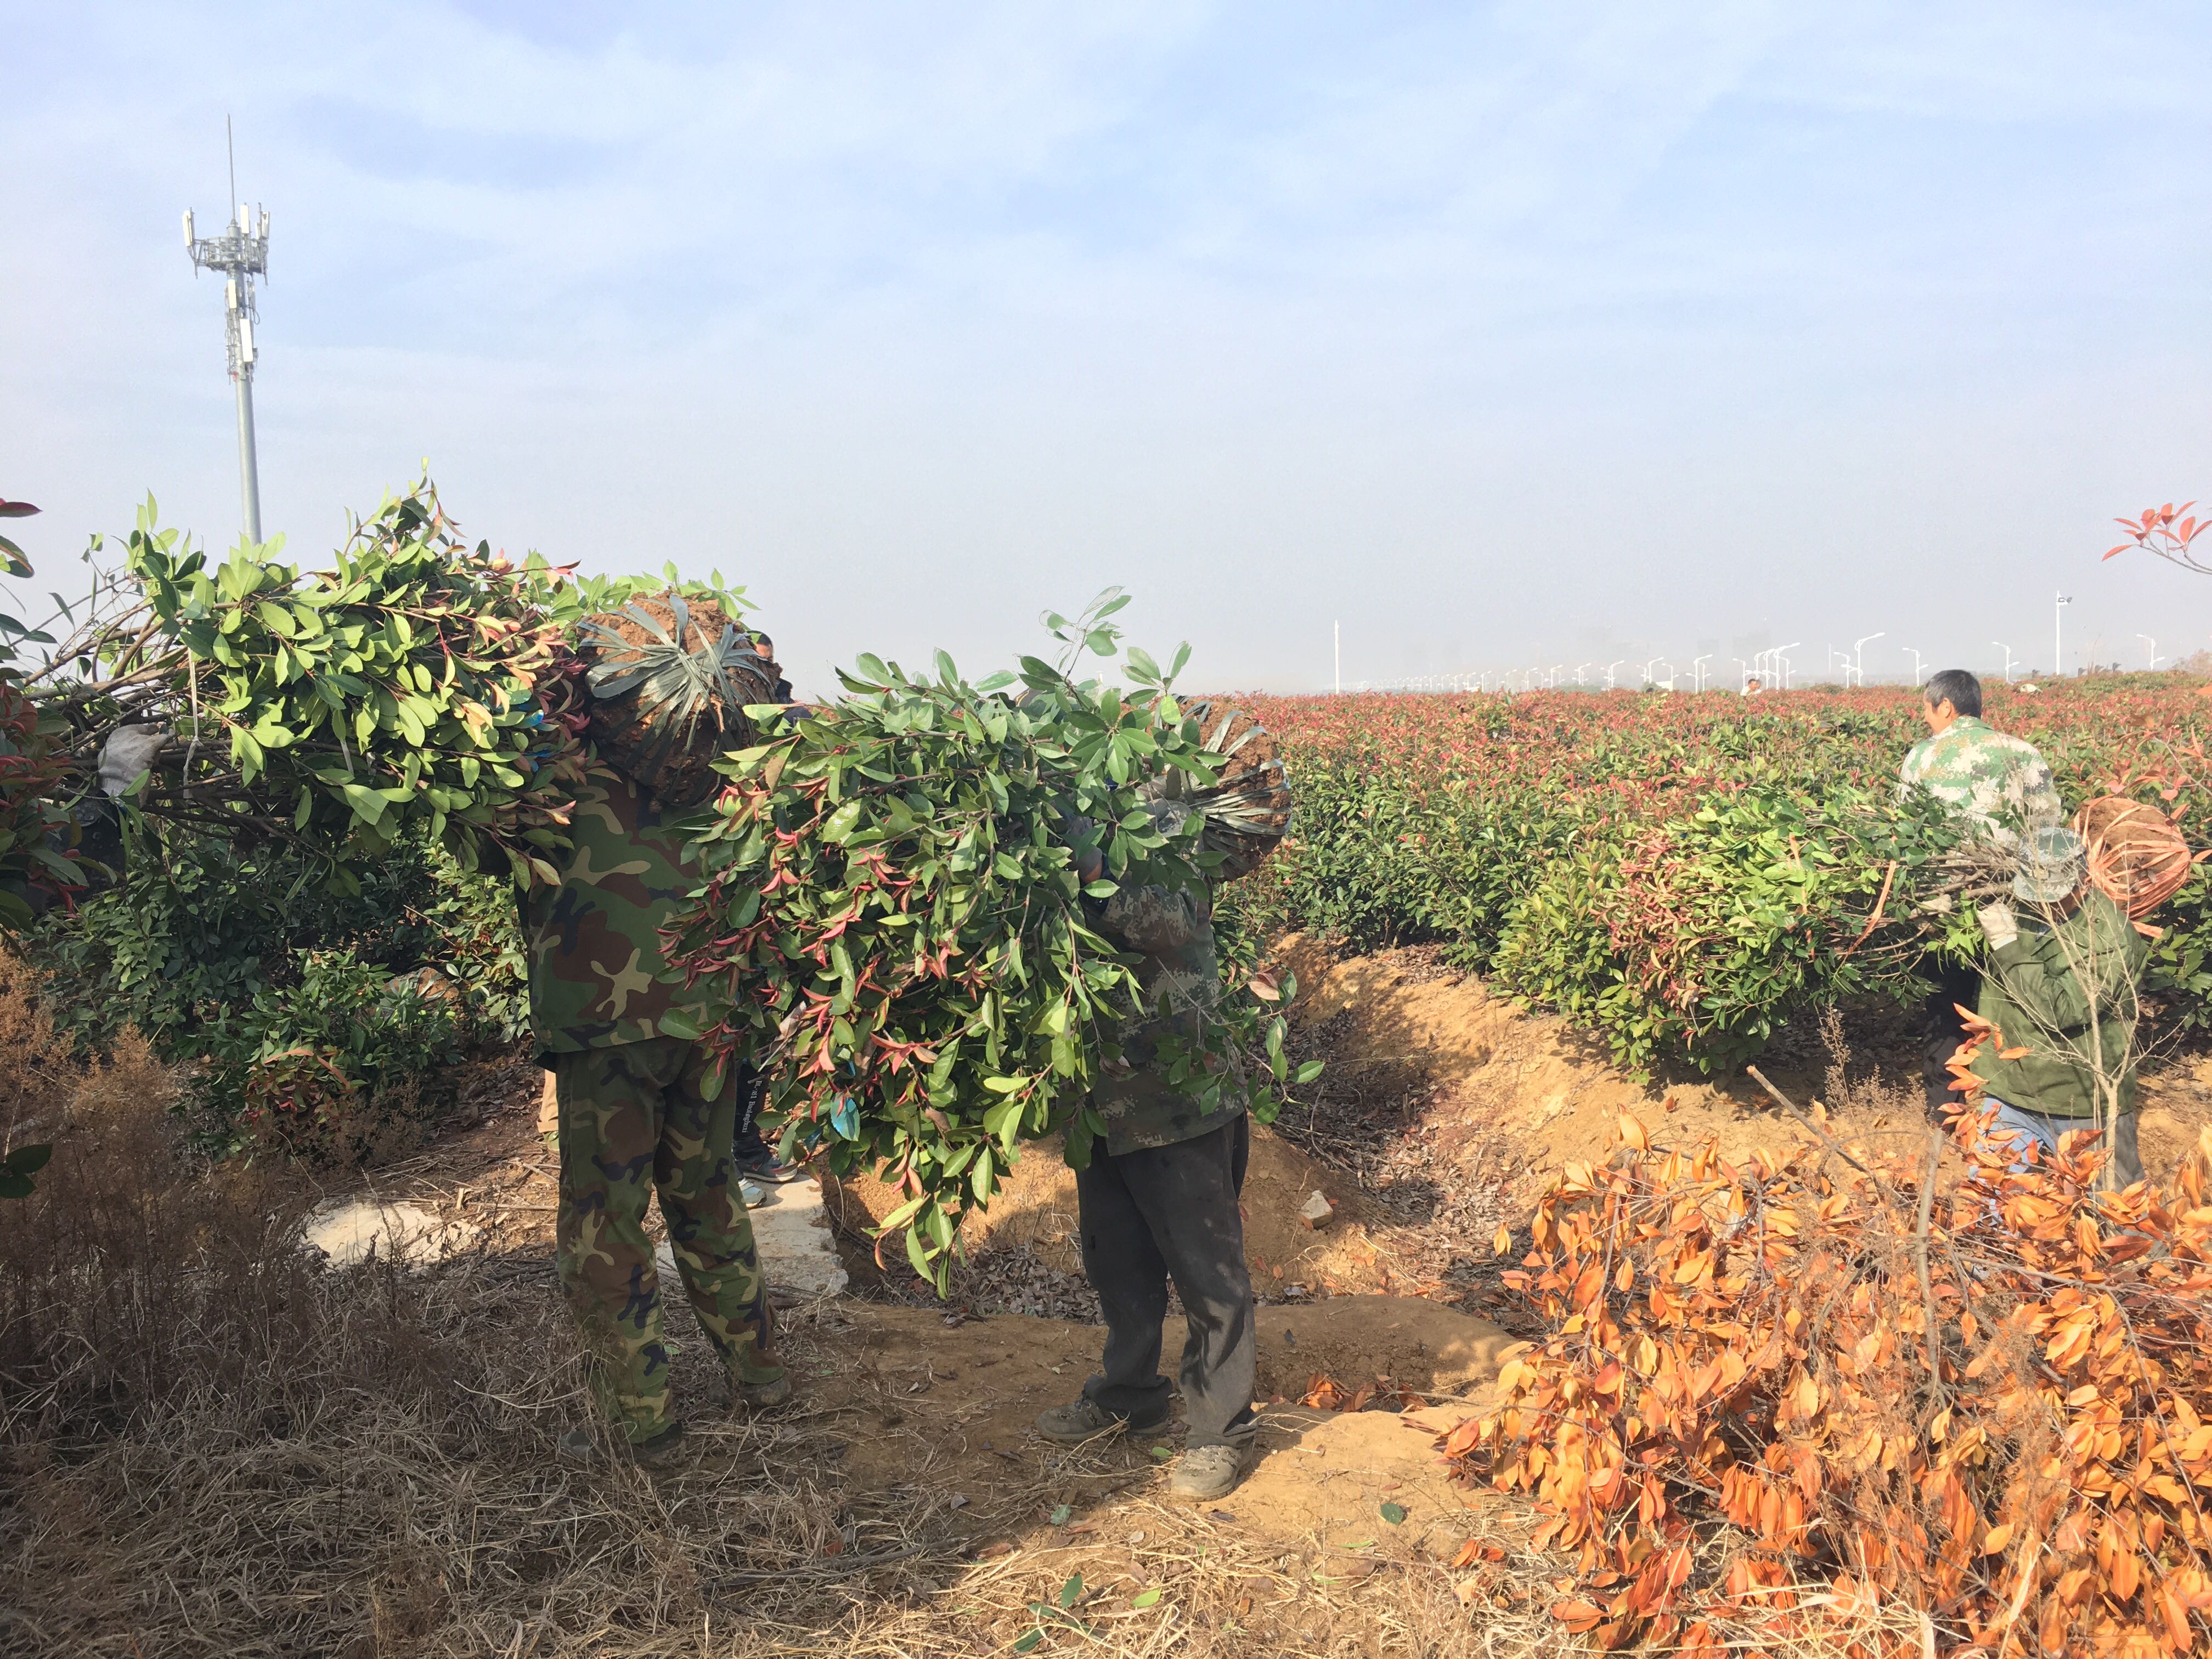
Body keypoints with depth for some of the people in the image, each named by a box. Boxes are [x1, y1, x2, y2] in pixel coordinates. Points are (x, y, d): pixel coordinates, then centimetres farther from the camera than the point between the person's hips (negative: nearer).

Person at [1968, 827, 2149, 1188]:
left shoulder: (2113, 938, -18)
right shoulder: (2014, 909, -1)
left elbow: (2060, 1011, -26)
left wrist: (2009, 945, -25)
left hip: (2086, 1110, -5)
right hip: (2009, 1099, 5)